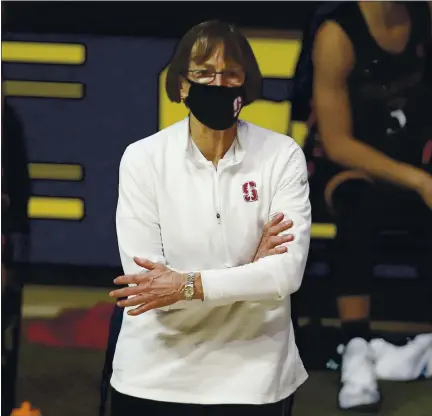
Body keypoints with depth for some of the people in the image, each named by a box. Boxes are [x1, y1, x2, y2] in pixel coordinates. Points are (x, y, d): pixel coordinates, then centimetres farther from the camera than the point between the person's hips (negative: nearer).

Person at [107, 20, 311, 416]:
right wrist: (249, 272, -13)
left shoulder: (283, 155, -6)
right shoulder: (142, 158, -7)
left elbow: (287, 271, -14)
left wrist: (190, 285, -21)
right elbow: (145, 281, -13)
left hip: (252, 373, 0)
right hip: (155, 375, 0)